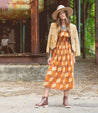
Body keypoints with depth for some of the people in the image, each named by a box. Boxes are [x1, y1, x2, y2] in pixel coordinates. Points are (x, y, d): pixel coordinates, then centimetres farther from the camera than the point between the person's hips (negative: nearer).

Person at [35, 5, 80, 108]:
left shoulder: (72, 27, 6)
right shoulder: (54, 26, 4)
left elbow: (75, 42, 9)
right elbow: (50, 41, 4)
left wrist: (74, 57, 3)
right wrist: (50, 55, -2)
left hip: (68, 53, 1)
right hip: (57, 53, -1)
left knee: (67, 76, 1)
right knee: (50, 75, -8)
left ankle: (65, 100, 10)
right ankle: (45, 99, -8)